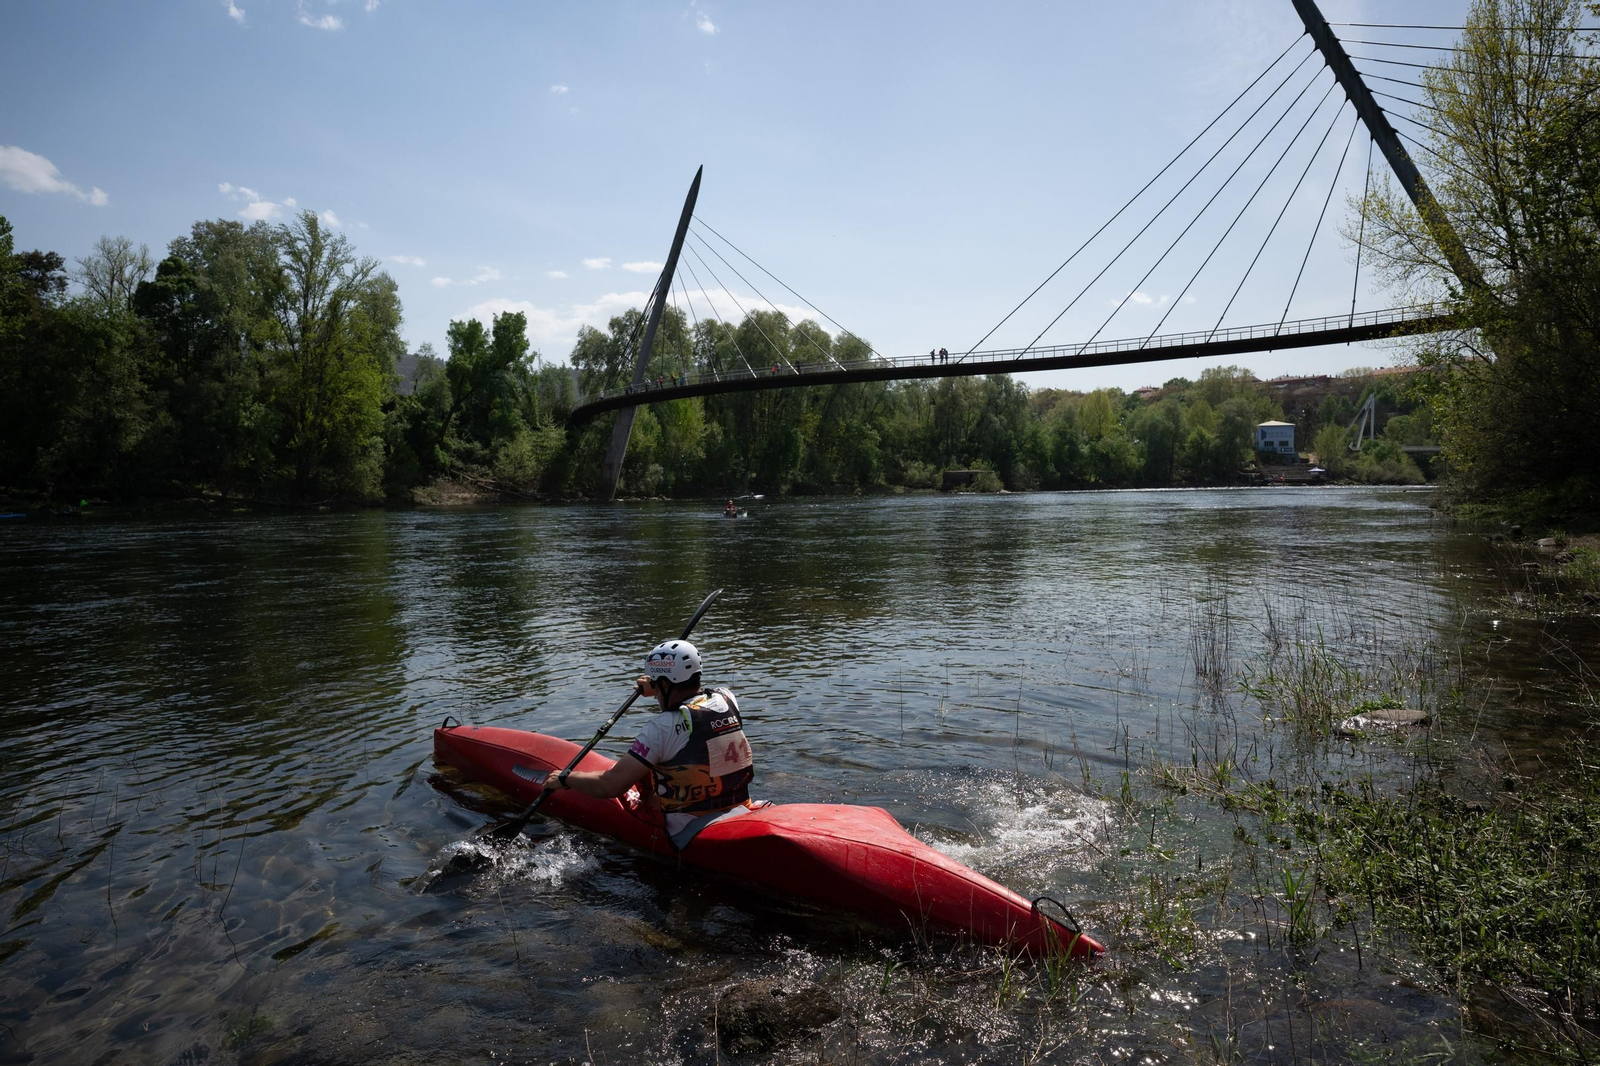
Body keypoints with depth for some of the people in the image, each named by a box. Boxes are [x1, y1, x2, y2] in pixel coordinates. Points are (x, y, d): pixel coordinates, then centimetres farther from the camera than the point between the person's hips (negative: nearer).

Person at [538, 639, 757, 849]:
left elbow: (609, 786, -18)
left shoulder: (662, 727, -20)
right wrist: (663, 690, 34)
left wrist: (565, 779, -2)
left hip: (690, 832, -7)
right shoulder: (728, 698, -2)